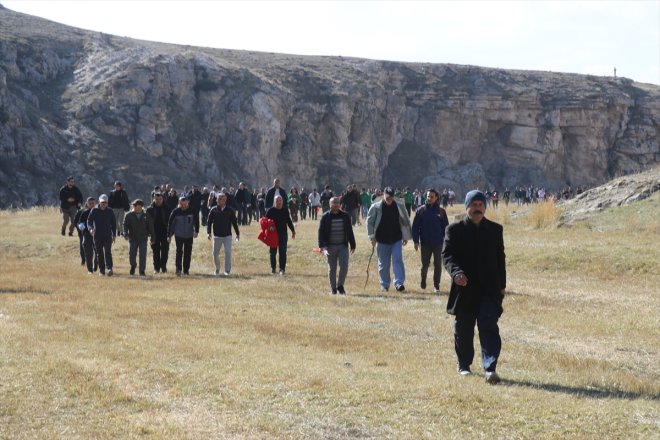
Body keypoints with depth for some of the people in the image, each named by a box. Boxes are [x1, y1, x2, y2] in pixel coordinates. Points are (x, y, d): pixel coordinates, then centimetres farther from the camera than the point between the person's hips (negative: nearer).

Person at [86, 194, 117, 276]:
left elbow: (114, 223, 12)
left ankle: (109, 268, -23)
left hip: (107, 235, -1)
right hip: (97, 235, 1)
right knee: (99, 253, 7)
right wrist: (90, 228, -25)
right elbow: (89, 221, -4)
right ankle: (101, 270, 15)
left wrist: (114, 235, 7)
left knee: (107, 251, -16)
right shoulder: (94, 211, 1)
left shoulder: (110, 211, 5)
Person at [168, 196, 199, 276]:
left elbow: (196, 221, 8)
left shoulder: (192, 211, -4)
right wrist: (169, 236, -2)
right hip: (179, 236, -2)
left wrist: (196, 231, -5)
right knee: (179, 252, -11)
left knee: (188, 253, 7)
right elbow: (170, 224, 0)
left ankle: (186, 270, 17)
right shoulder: (175, 212, -6)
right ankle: (178, 269, -11)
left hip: (189, 236, 2)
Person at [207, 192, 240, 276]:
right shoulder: (213, 210, 0)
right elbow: (209, 222, 3)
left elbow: (234, 222, 6)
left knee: (228, 252, -13)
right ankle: (217, 269, 27)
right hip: (217, 236, 1)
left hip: (227, 235, -1)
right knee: (215, 254, 5)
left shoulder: (229, 210, 0)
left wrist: (237, 233, 5)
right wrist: (208, 232, -8)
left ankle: (227, 270, -6)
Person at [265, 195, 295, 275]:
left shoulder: (285, 210, 5)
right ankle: (273, 268, 24)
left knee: (283, 252, -6)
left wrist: (293, 230, 19)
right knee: (273, 252, 8)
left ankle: (282, 269, -4)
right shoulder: (270, 210, -4)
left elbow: (289, 221, 16)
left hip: (283, 234, 1)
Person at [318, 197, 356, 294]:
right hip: (330, 247, -1)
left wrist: (352, 245, 10)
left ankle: (340, 285, 8)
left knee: (344, 265, -12)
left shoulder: (345, 216, 8)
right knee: (332, 268, 3)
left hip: (343, 246, 1)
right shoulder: (325, 217, 0)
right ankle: (333, 289, 13)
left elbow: (350, 232, 12)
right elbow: (321, 232, -3)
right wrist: (321, 245, -14)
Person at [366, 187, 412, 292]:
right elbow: (370, 221, 3)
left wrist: (406, 237, 10)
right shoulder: (376, 207, -4)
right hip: (382, 240, 0)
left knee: (397, 260, -10)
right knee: (383, 264, 7)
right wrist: (372, 236, -3)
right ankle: (384, 285, 18)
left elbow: (406, 221, 11)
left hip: (397, 239, 0)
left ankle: (399, 283, -11)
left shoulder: (399, 206, 1)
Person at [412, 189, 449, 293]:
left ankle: (436, 285, 11)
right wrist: (416, 241, -5)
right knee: (425, 264, 6)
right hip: (425, 243, 0)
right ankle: (423, 281, 30)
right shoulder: (421, 210, -1)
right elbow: (415, 226, 0)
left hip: (438, 243, 0)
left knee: (438, 265, 1)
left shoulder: (441, 211, 1)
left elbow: (445, 227, 5)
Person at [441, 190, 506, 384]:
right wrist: (456, 272, -26)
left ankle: (490, 368, -17)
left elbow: (500, 258, 14)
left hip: (489, 288, 0)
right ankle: (464, 365, 27)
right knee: (463, 330, 9)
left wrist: (502, 285, 10)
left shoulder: (495, 230, 10)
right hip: (464, 288, 0)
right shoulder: (455, 230, 1)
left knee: (489, 327, -12)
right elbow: (447, 255, -6)